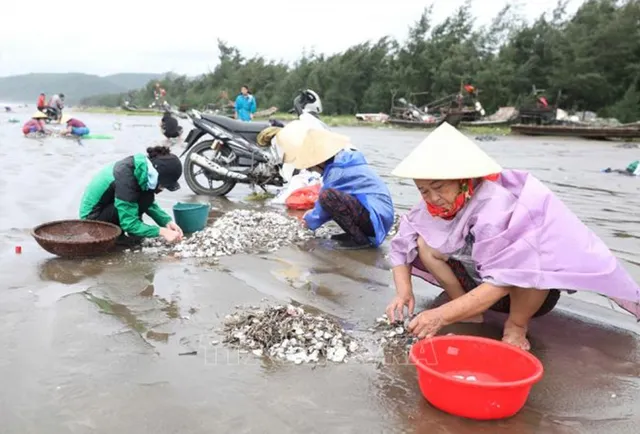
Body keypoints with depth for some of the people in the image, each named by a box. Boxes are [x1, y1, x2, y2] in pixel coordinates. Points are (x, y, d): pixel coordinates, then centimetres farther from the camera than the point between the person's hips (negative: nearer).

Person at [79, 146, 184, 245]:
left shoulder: (143, 167, -9)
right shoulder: (126, 178, -32)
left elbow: (150, 203, 5)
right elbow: (129, 223, -29)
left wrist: (167, 222, -9)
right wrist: (162, 232, -31)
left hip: (107, 206, 8)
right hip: (93, 217, -8)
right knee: (145, 198, -23)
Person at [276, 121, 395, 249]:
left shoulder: (336, 171, -18)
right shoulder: (342, 158, 11)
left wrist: (310, 221, 12)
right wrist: (314, 213, 25)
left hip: (377, 217, -10)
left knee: (327, 196, -25)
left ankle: (361, 239, -13)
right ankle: (359, 233, 12)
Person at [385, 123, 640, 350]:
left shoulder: (495, 205, -33)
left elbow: (501, 282, -39)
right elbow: (403, 246, -9)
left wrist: (442, 316, -44)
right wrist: (404, 292, -28)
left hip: (534, 290, -5)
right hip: (480, 285, 5)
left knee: (531, 256, -39)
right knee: (424, 242, -16)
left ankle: (516, 326, -12)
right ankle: (468, 311, -2)